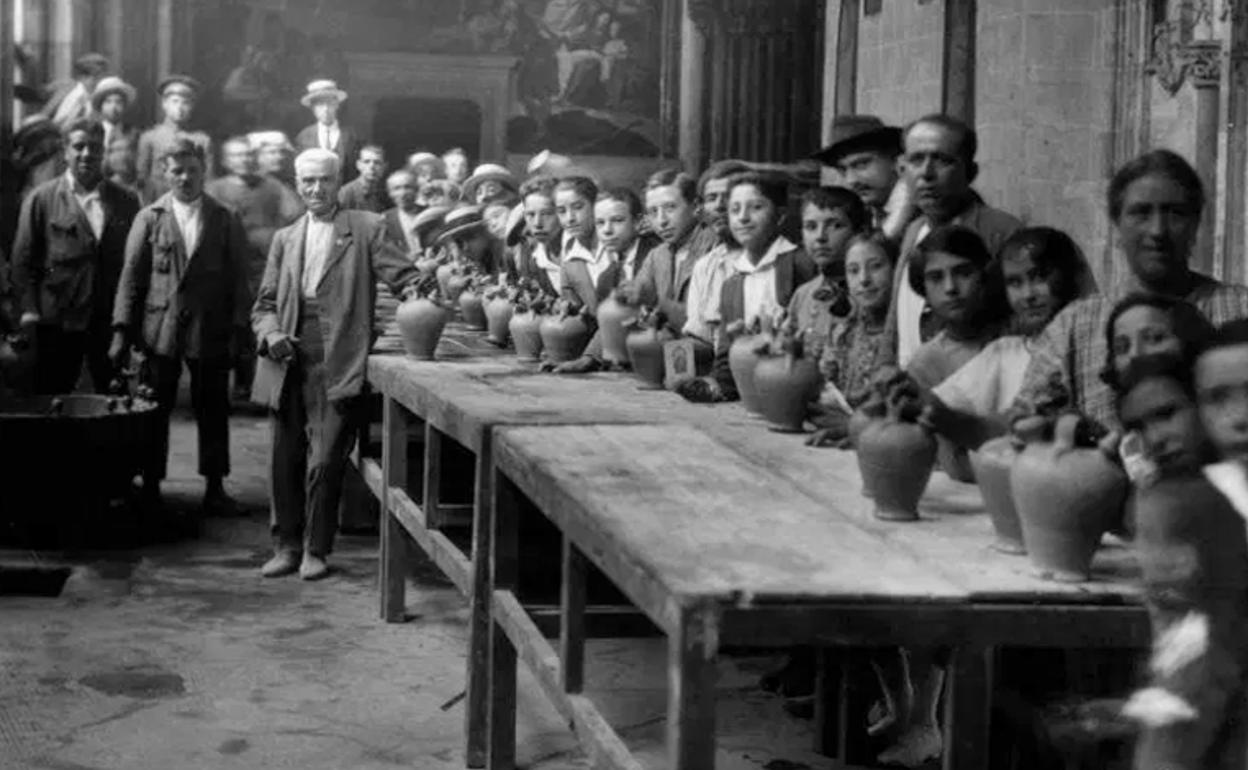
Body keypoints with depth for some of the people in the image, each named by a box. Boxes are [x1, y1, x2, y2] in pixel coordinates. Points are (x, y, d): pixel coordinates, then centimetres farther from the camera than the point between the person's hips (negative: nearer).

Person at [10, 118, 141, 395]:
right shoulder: (41, 199, 2)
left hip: (112, 321, 2)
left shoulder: (126, 201, 8)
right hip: (58, 320, -2)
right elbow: (23, 260, 1)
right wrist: (28, 310, -8)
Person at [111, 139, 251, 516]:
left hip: (211, 332, 0)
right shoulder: (148, 219, 5)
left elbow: (239, 278, 3)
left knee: (212, 410, 4)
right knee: (154, 411, 3)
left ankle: (214, 486, 12)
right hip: (159, 330, 0)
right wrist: (122, 329, -4)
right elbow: (131, 276, 3)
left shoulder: (226, 220, 5)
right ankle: (150, 486, 12)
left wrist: (238, 326, -6)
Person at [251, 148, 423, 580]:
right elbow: (264, 305, 16)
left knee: (325, 461, -7)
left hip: (337, 366, -4)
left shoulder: (365, 230, 5)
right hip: (289, 366, 4)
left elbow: (404, 279, -2)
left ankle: (316, 550, 7)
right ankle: (286, 546, 22)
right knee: (286, 461, 9)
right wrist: (271, 334, -4)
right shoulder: (285, 239, 16)